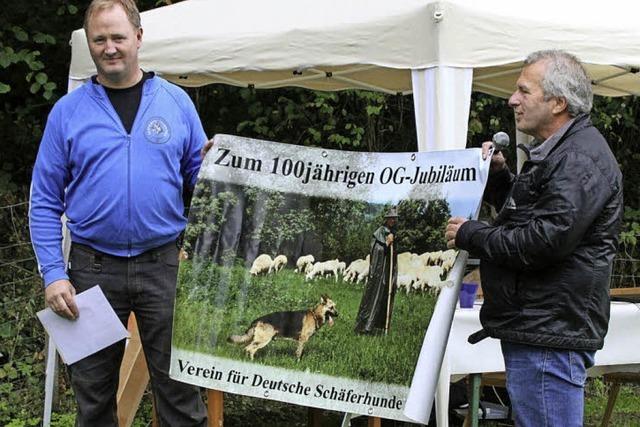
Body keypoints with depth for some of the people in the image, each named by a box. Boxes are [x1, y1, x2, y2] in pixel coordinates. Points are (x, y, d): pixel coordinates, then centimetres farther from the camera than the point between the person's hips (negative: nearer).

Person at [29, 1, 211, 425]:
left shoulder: (176, 102, 5)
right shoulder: (68, 111, 3)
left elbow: (196, 179, 10)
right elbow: (45, 202, 3)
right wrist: (53, 273, -6)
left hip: (163, 263, 0)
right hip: (93, 269, 0)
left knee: (179, 384, 3)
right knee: (94, 392, 10)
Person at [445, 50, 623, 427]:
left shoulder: (581, 159, -16)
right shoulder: (558, 152, 20)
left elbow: (547, 239, -24)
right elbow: (527, 214, 28)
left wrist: (471, 236, -12)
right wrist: (498, 175, 13)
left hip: (550, 337, -11)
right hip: (537, 328, 11)